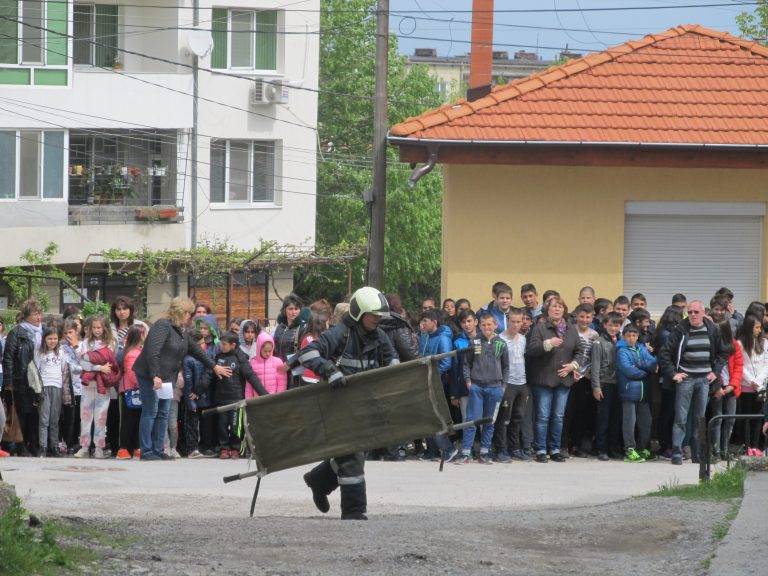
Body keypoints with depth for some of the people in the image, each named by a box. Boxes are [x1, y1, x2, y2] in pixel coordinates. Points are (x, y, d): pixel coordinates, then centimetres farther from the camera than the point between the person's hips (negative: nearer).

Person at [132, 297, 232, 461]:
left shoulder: (181, 332, 16)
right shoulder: (163, 326, -14)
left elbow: (196, 350, 26)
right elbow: (152, 351, -24)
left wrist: (214, 366, 28)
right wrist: (155, 376, -28)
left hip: (166, 378, 9)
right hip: (149, 377, -9)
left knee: (163, 414, 8)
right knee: (150, 412, -6)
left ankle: (158, 451, 12)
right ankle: (146, 452, -4)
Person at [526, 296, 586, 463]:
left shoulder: (571, 329, 12)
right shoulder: (540, 328, -2)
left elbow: (580, 351, 14)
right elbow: (530, 349, -12)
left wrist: (573, 365, -3)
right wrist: (548, 344, -25)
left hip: (563, 379, 4)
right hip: (543, 379, -4)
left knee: (558, 416, 7)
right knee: (543, 416, -3)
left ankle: (555, 450, 14)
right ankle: (541, 451, 2)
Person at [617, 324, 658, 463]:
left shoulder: (642, 348, 13)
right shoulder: (622, 351, -4)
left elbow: (652, 362, 2)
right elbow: (627, 369, -15)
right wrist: (645, 373, -6)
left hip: (643, 391, 6)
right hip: (629, 390, -6)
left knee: (646, 420, 10)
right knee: (630, 421, -5)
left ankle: (644, 449, 20)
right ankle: (630, 450, -2)